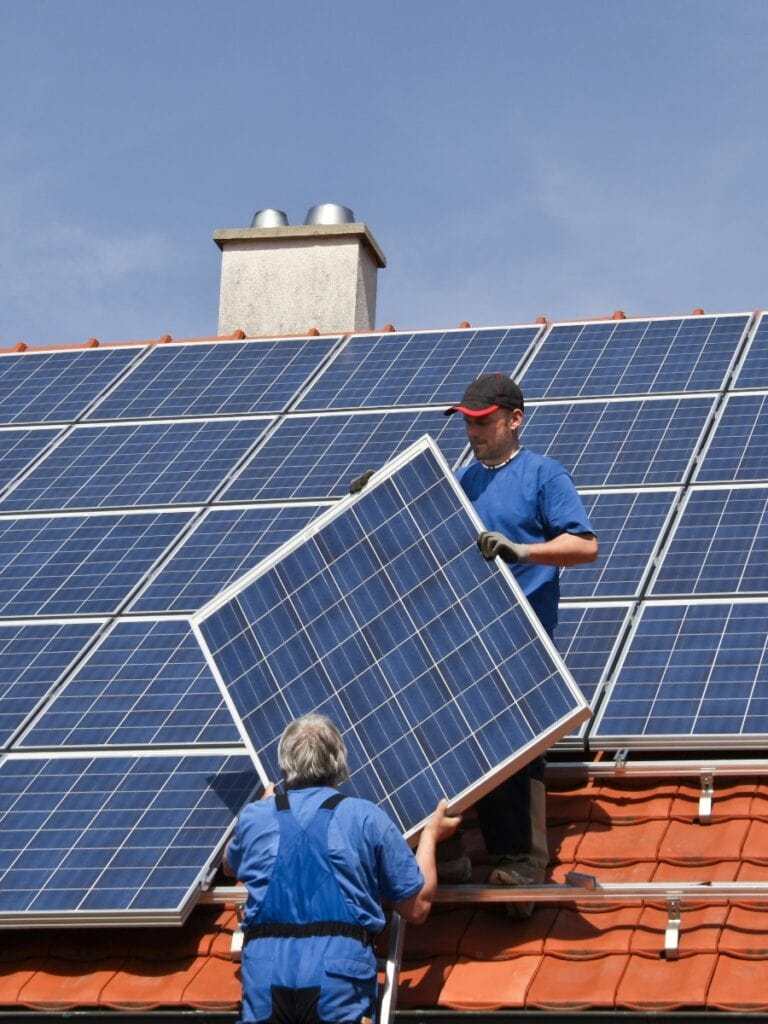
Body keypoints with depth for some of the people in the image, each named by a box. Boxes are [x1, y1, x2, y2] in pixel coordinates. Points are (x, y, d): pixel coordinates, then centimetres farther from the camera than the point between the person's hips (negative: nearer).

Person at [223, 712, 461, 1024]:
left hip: (265, 974, 2)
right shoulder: (367, 818, 9)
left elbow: (230, 866, 40)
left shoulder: (254, 817, 16)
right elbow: (417, 907, 16)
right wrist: (430, 835, 31)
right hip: (340, 977, -2)